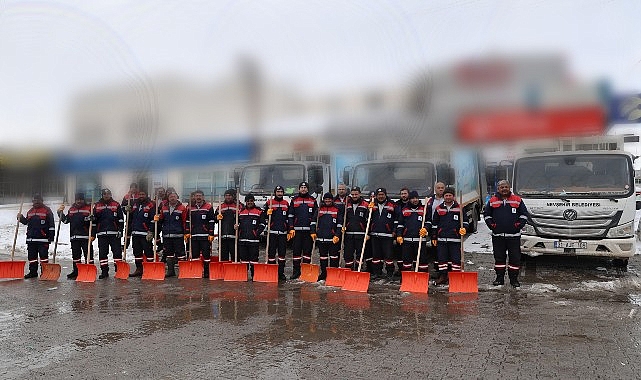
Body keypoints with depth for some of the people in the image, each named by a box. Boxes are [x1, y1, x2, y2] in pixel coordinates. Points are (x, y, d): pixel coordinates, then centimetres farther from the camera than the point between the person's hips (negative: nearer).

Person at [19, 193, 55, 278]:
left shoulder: (47, 210, -5)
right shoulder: (30, 211, 16)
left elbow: (51, 225, -9)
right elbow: (27, 222, 29)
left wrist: (51, 236, -13)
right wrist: (21, 218, 11)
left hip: (43, 239, -7)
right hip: (31, 239, 7)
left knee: (43, 255, -3)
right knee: (32, 256, 11)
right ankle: (33, 272, 20)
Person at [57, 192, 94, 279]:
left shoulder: (89, 209, -1)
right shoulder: (71, 210, 16)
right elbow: (65, 220, 20)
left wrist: (93, 235, -12)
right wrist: (60, 213, 7)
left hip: (86, 236, -5)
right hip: (74, 236, 5)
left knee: (88, 254, -4)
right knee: (75, 255, 12)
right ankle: (76, 271, 21)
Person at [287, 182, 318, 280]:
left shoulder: (313, 201, 7)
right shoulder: (294, 200, 10)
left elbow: (315, 217, 3)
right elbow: (290, 216, 8)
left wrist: (313, 231, -5)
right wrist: (291, 229, -2)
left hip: (308, 231, 0)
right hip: (297, 230, 1)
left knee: (307, 251, 3)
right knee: (296, 251, 1)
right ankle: (296, 271, 8)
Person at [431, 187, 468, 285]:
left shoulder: (459, 208, 4)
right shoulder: (439, 209, 10)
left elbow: (465, 221, 9)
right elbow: (434, 224, 13)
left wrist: (463, 228, -12)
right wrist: (434, 237, 11)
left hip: (455, 239, -2)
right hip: (441, 238, 2)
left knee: (456, 258, -1)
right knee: (442, 258, 6)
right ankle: (442, 276, 15)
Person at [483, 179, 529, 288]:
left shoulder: (517, 200, 5)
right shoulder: (492, 201, 6)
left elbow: (524, 214, 9)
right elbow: (487, 215, 12)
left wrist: (519, 225, -3)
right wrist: (491, 225, 0)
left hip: (514, 235, -1)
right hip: (497, 235, 1)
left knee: (515, 257, 3)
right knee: (499, 257, 7)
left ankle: (514, 278, 12)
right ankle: (500, 278, 16)